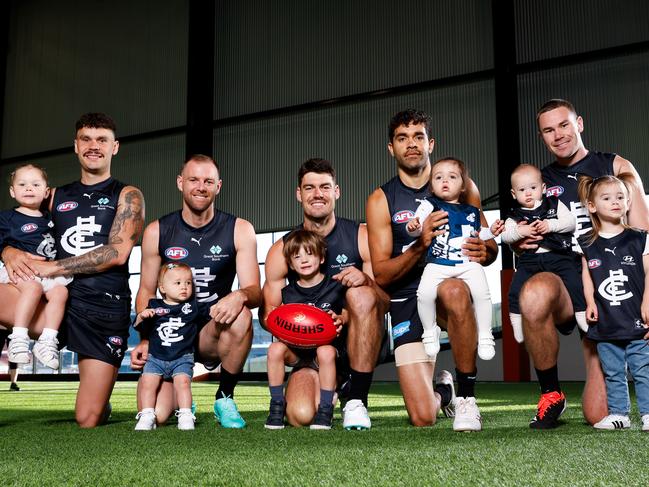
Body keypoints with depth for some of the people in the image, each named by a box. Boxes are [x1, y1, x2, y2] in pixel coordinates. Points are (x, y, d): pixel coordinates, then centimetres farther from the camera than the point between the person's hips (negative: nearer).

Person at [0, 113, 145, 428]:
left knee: (88, 421, -6)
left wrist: (51, 267, -13)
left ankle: (100, 404, 30)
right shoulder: (57, 197, 20)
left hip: (106, 307, -3)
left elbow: (117, 252, -7)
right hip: (59, 298, 3)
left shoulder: (127, 196, 8)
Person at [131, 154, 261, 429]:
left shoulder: (239, 230, -2)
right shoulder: (157, 232, 1)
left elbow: (254, 291, -9)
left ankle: (225, 398, -11)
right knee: (153, 415, -18)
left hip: (214, 333, -1)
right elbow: (146, 291, 7)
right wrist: (145, 339, -8)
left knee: (241, 315, -36)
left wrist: (240, 296, -34)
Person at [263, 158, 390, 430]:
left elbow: (387, 303, -6)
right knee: (300, 415, -27)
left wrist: (366, 281, -27)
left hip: (358, 345, -1)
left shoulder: (362, 237, -2)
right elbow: (268, 313, 4)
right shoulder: (282, 250, 3)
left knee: (361, 295, -32)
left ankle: (356, 400, -20)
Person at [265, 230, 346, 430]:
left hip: (326, 346, -2)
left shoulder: (335, 288, -4)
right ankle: (277, 405, -11)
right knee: (275, 348, -28)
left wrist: (340, 320, -23)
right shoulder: (288, 293, 3)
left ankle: (326, 408, -19)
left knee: (326, 352, -37)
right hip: (298, 351, 3)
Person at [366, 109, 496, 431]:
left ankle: (466, 398, -22)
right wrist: (420, 246, -21)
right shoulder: (381, 200, 2)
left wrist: (485, 251, -15)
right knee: (422, 418, -13)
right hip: (407, 298, 0)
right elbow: (381, 274, -3)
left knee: (453, 291, -41)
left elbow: (490, 245, 10)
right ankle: (440, 389, 27)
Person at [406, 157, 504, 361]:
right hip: (438, 263, -2)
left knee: (481, 292, -22)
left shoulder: (471, 211, 19)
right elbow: (417, 227, -4)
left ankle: (484, 336, -1)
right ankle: (430, 331, 1)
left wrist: (491, 231, 16)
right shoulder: (430, 204, 7)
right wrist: (412, 227, -26)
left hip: (468, 262, 2)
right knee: (425, 293, -25)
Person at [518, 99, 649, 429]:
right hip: (561, 287, 1)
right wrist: (517, 243, -5)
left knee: (598, 415, -9)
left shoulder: (616, 168, 9)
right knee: (535, 293, -40)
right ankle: (550, 395, -15)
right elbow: (529, 251, 20)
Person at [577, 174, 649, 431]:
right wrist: (590, 302, -3)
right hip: (605, 321, 2)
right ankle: (618, 414, 20)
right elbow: (587, 276, 9)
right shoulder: (587, 244, 5)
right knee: (613, 372, 11)